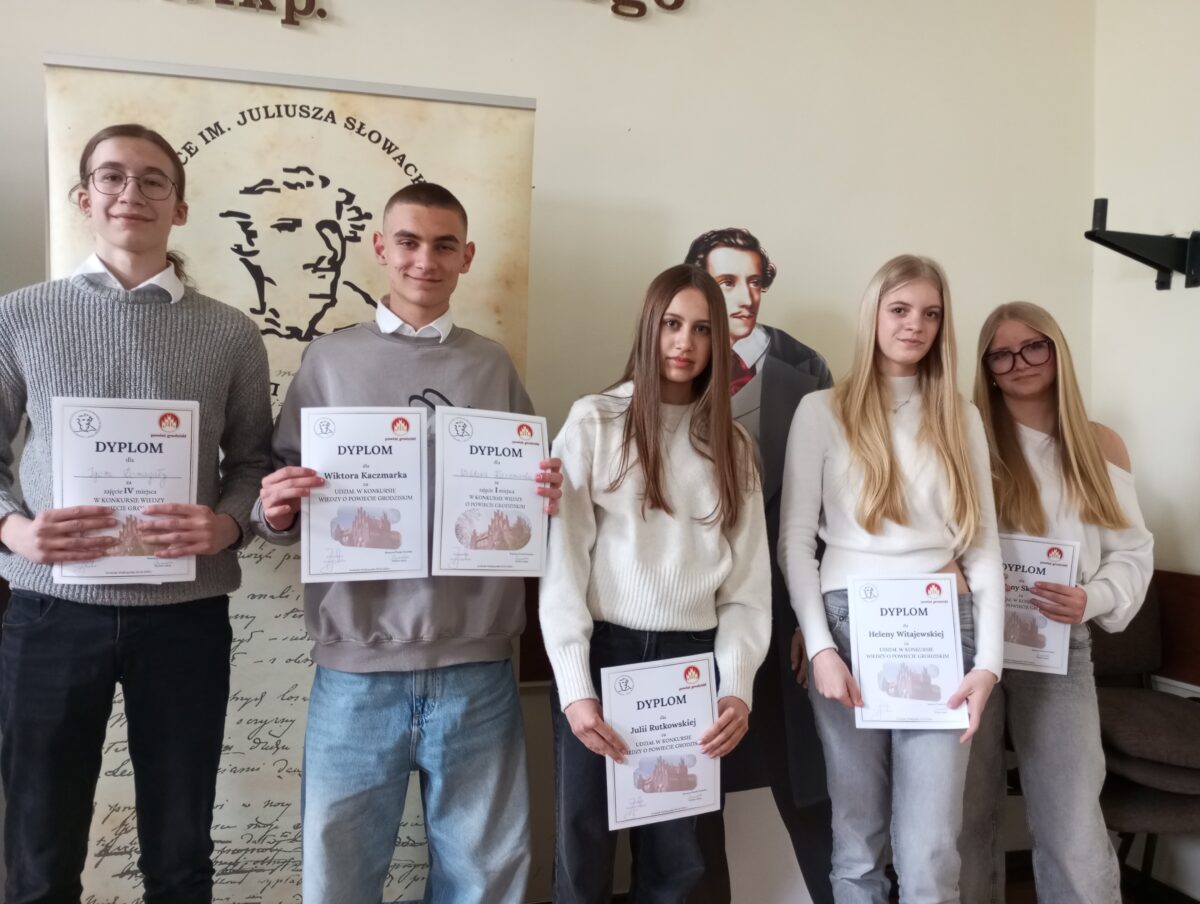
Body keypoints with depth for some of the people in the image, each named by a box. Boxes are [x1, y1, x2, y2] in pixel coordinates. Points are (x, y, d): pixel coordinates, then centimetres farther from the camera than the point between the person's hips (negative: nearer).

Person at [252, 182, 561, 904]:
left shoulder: (492, 366, 9)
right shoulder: (330, 359, 6)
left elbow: (530, 491, 13)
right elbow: (282, 501, 8)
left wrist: (547, 494, -8)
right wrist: (277, 512, -14)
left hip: (477, 664, 1)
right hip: (357, 665, -1)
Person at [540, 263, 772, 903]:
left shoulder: (731, 443, 10)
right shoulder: (593, 421, -1)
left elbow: (748, 578, 6)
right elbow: (563, 560, -6)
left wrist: (738, 686, -4)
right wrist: (575, 687, -11)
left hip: (691, 662, 3)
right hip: (602, 654, -2)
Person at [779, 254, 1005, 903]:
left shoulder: (960, 417, 12)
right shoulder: (823, 411, 3)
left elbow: (984, 545, 9)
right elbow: (795, 540, 0)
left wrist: (989, 660, -1)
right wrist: (820, 647, -9)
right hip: (851, 625, -2)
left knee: (932, 852, 2)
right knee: (858, 837, 9)